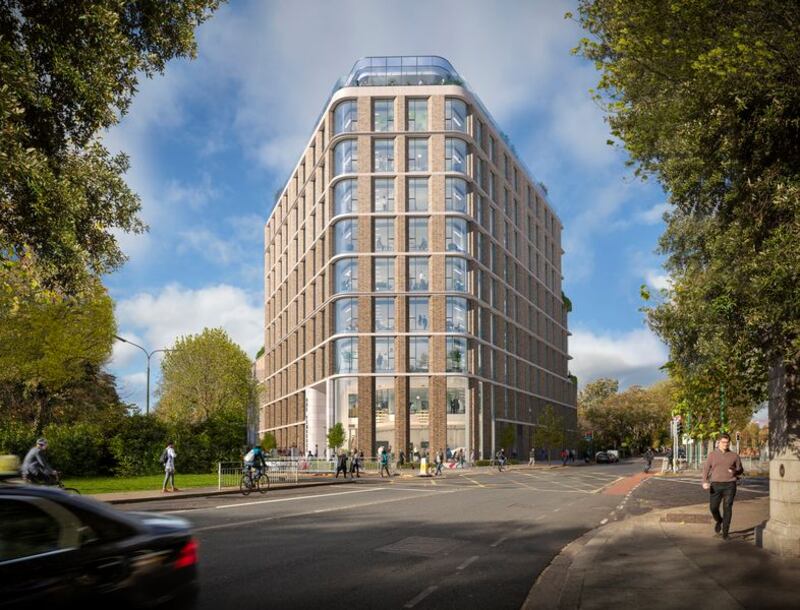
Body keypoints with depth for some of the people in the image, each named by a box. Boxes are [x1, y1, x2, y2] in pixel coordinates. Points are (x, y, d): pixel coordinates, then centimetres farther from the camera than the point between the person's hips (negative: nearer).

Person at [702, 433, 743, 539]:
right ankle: (718, 521, 28)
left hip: (730, 485, 0)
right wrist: (705, 482, -10)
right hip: (716, 485, 1)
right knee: (713, 507, -4)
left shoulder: (734, 455, 7)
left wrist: (735, 471, -11)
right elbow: (706, 469, 5)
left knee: (727, 508, -7)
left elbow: (740, 470, 13)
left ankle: (725, 531, 0)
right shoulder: (712, 455, 6)